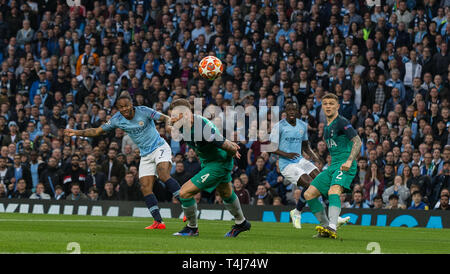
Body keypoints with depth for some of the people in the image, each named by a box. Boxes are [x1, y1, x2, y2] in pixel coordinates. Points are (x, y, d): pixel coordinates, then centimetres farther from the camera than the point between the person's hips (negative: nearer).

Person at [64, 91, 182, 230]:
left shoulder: (143, 111, -14)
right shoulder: (117, 119, -2)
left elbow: (165, 118, -17)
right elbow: (97, 131, 4)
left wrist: (169, 123, -40)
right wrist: (77, 133, -6)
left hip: (159, 147, -5)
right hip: (146, 155, 5)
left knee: (163, 175, -30)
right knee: (145, 187, -8)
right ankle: (158, 222, -6)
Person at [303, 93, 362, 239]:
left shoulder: (342, 122, -7)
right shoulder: (326, 127, 20)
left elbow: (357, 141, -17)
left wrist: (349, 161, -28)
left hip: (345, 166, -9)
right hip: (333, 166, 9)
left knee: (334, 191, -33)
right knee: (309, 194, 4)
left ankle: (332, 228, -49)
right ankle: (325, 227, 9)